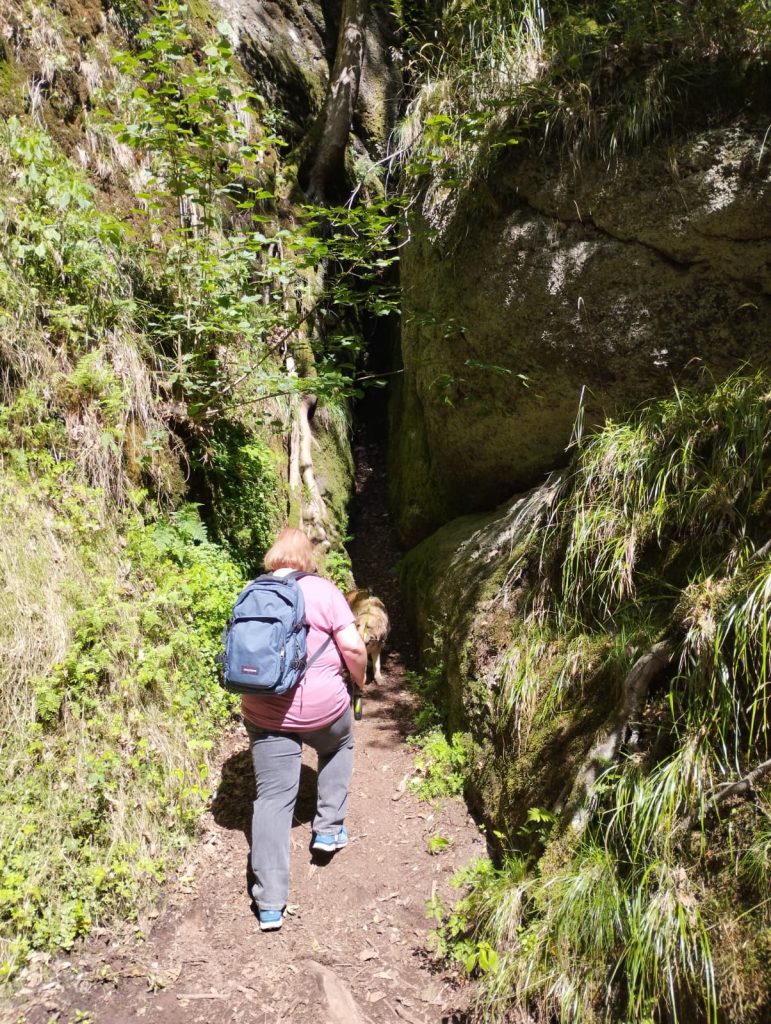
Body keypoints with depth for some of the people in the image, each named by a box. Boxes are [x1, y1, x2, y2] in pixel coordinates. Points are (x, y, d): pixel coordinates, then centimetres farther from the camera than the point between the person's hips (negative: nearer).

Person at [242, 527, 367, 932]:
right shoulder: (323, 590, -7)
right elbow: (352, 647, -10)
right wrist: (359, 678, 9)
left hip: (265, 713, 2)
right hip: (322, 706, -2)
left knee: (272, 798, 6)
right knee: (338, 748, 31)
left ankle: (270, 904, 5)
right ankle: (328, 829, 31)